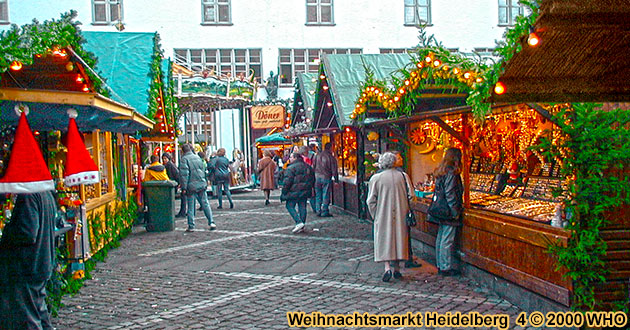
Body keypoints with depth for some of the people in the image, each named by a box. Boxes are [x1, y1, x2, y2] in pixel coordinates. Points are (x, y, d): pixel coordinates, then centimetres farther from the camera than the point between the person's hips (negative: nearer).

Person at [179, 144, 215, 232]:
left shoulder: (184, 159, -7)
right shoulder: (197, 157, 10)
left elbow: (184, 174, -13)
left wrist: (184, 187, -12)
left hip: (191, 186, -4)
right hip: (202, 185, 4)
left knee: (190, 207, 4)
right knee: (205, 204, 9)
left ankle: (191, 226, 6)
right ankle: (211, 222, 1)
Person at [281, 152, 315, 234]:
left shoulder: (291, 168, -10)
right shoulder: (308, 167, 14)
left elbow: (287, 181, -15)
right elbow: (313, 179, 20)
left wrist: (284, 193, -10)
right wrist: (309, 189, 27)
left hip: (294, 191, -7)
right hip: (305, 192, 7)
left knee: (290, 206, 2)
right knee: (302, 207, 9)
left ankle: (299, 222, -11)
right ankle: (301, 227, 10)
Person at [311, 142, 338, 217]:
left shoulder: (317, 155, 5)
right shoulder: (331, 157, -9)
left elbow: (313, 166, 11)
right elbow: (334, 169, -6)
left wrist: (314, 176, 20)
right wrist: (336, 178, 6)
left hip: (317, 177, 4)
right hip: (326, 177, -4)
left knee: (318, 195, 13)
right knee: (325, 195, 2)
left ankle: (318, 211, 16)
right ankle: (324, 212, 3)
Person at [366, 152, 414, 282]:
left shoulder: (376, 178, -6)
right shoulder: (403, 176, -2)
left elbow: (371, 201, -4)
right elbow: (410, 196, -2)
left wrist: (375, 216, 7)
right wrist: (406, 211, 9)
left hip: (383, 216, -2)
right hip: (400, 216, 2)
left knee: (384, 240, 2)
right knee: (399, 238, 13)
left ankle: (387, 267, -13)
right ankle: (396, 268, 20)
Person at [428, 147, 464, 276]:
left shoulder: (441, 171, 11)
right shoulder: (451, 173, -16)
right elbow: (450, 195, -19)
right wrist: (455, 212, -14)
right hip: (449, 212, -9)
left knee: (440, 238, 13)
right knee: (447, 240, -3)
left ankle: (440, 265, 21)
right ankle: (446, 267, 2)